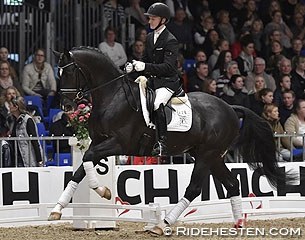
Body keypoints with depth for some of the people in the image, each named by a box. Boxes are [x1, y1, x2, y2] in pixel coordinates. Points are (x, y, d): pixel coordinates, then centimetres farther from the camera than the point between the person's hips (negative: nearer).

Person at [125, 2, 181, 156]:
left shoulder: (170, 41, -13)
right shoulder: (150, 37, 14)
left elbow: (168, 67, -22)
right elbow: (146, 59, 22)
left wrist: (145, 67, -31)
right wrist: (134, 66, 0)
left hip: (168, 81, -9)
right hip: (153, 79, 9)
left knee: (157, 104, -32)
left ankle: (162, 143, -27)